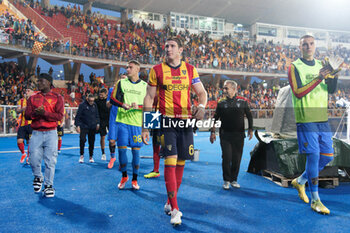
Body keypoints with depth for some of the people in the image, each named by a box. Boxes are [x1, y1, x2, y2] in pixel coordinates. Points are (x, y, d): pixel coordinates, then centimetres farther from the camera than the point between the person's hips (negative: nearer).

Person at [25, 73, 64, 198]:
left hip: (51, 133, -2)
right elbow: (27, 115, 5)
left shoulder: (57, 97, 4)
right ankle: (38, 177, 26)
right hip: (36, 133, 3)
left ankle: (48, 185, 12)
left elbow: (59, 116, -6)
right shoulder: (33, 98, 14)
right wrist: (35, 113, -16)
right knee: (34, 158, -2)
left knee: (50, 161, -1)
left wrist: (44, 113, -18)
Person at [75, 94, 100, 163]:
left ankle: (91, 157, 17)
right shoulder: (82, 105, -6)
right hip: (83, 126, -3)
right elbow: (78, 116, -4)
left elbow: (97, 115, 17)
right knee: (82, 140, -15)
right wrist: (77, 125, -10)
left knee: (92, 142, 4)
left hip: (92, 127, 4)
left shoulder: (94, 105, 8)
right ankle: (81, 155, 4)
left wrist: (97, 123, 8)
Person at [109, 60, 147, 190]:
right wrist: (122, 104, -13)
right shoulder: (121, 83, 9)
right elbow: (112, 99, 6)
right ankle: (124, 176, 22)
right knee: (121, 148, 0)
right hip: (122, 121, 1)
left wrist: (139, 106, -14)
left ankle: (134, 179, 17)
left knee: (136, 150, 1)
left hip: (137, 122, -1)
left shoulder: (145, 86, 7)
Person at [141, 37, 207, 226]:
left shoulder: (190, 69, 9)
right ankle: (175, 209, -2)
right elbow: (149, 98, 4)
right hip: (166, 120, -3)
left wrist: (201, 106, -11)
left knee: (181, 162, 8)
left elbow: (202, 92, 13)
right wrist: (145, 127, -1)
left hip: (185, 120, 3)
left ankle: (170, 202, 26)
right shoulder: (157, 70, 3)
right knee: (171, 160, -11)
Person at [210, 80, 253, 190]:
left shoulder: (242, 101, 3)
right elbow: (215, 118, 8)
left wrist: (250, 129, 6)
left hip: (239, 135, 1)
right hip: (225, 135, 0)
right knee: (226, 158, -4)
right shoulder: (221, 103, 3)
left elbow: (249, 116, 12)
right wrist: (212, 132, 3)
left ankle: (234, 180, 20)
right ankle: (226, 180, 10)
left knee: (237, 159, 5)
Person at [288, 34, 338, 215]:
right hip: (305, 118, -6)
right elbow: (298, 92, -13)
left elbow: (331, 90, 8)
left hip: (322, 118, 6)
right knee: (314, 155, -9)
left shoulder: (321, 66, 17)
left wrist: (334, 75, -10)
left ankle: (300, 181, 27)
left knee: (327, 156, 7)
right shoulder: (294, 67, -1)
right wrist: (319, 78, -20)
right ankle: (315, 200, 3)